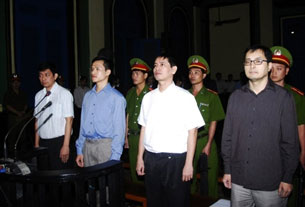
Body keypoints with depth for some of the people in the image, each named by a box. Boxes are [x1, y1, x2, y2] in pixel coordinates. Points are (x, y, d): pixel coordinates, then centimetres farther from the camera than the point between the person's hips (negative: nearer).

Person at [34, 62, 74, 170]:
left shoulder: (64, 93, -7)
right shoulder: (38, 95, 9)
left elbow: (69, 120, -10)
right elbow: (37, 120, 12)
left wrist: (66, 145, -14)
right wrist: (36, 143, 9)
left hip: (59, 141, -5)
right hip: (43, 141, 5)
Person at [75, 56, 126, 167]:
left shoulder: (117, 98, -7)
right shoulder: (88, 95, 12)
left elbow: (119, 130, -8)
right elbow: (83, 125, 14)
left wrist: (114, 159, -13)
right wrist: (79, 150, 10)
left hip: (106, 145, -5)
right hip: (87, 145, 5)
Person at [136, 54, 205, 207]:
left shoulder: (185, 97, -5)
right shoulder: (148, 97, 10)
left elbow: (192, 131, -7)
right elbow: (144, 128, 12)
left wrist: (188, 164, -10)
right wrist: (140, 157, 9)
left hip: (175, 159, -4)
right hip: (150, 159, 4)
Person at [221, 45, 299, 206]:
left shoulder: (283, 97, -4)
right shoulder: (236, 97, 5)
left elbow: (290, 142, -3)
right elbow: (227, 136, 8)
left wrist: (287, 178, -5)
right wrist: (227, 169, 7)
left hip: (270, 184, -3)